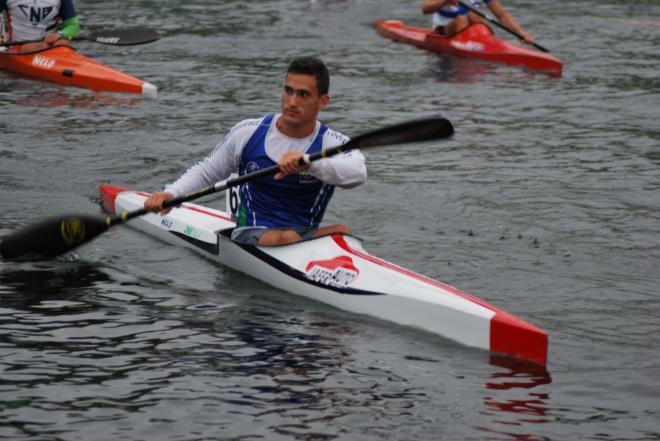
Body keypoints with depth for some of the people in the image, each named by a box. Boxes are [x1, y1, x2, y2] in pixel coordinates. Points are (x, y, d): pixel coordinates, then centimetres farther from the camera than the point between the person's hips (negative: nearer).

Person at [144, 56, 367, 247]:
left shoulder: (332, 143, -3)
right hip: (250, 236, -1)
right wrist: (171, 193, -4)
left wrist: (309, 162, -43)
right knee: (288, 238, -36)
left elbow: (357, 173, -27)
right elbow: (205, 172, 15)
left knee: (342, 231, -33)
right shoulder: (248, 133, 3)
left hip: (307, 236, 1)